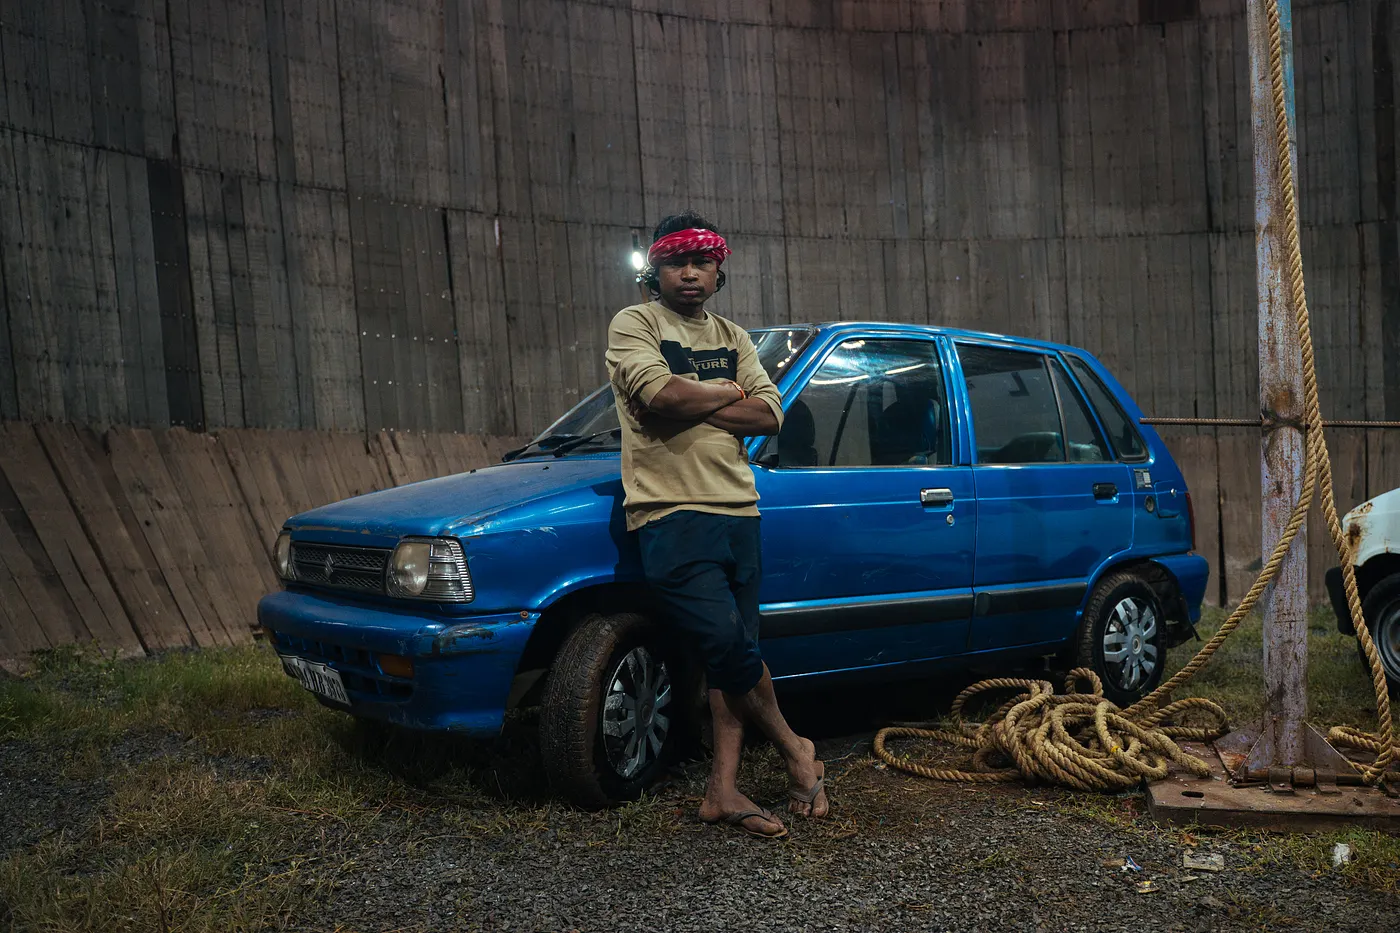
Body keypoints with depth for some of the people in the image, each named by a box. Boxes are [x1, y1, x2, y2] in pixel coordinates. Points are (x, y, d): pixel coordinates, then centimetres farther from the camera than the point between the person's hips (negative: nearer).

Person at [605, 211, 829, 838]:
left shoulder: (733, 338, 17)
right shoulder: (634, 325, 2)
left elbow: (769, 415, 3)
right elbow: (659, 394, -18)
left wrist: (692, 403, -9)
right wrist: (729, 393, -2)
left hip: (736, 510, 6)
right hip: (671, 512, -6)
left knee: (732, 651, 5)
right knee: (727, 642, -14)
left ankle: (723, 790, 12)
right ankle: (794, 748, 9)